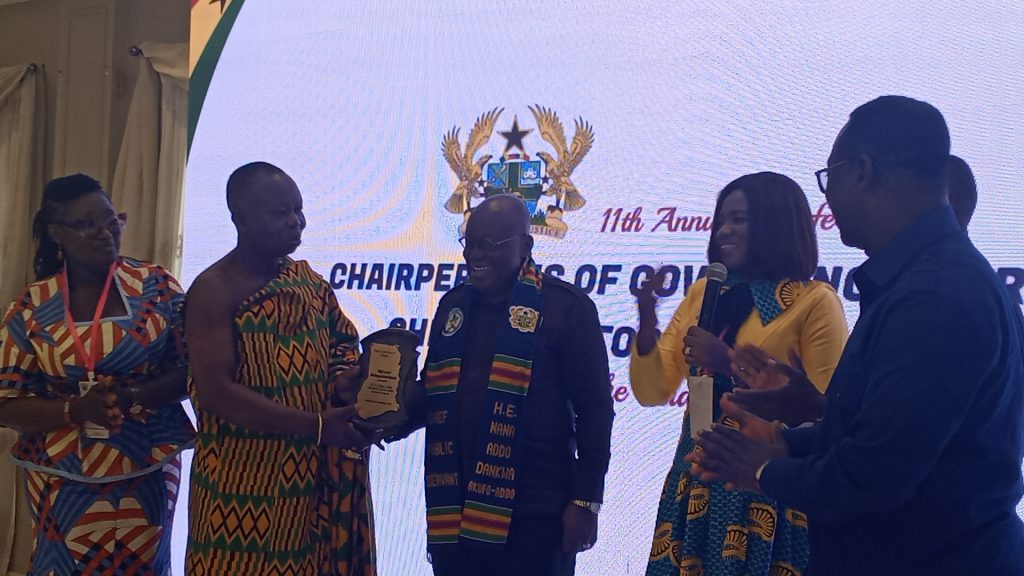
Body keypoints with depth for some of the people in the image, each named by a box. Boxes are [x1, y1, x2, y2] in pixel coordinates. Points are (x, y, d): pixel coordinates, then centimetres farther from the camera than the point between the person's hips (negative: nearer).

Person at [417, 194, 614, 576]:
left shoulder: (566, 306, -6)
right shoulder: (452, 306, 12)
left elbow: (594, 410, -7)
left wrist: (585, 500, -9)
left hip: (533, 516, -5)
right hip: (454, 512, 5)